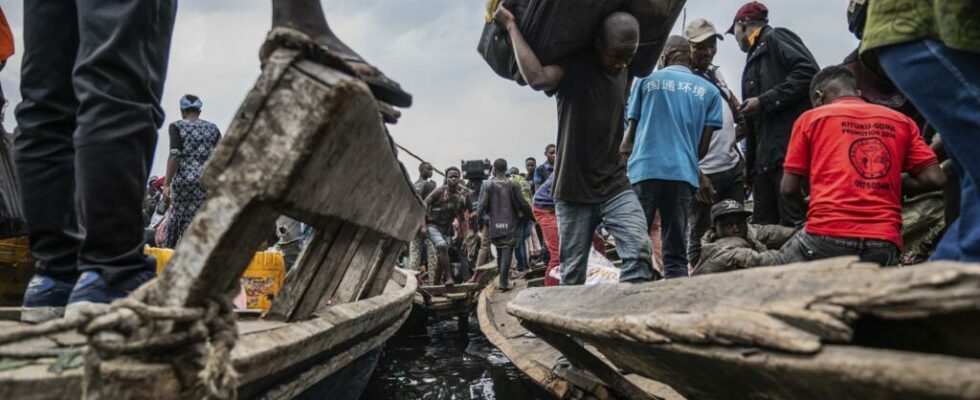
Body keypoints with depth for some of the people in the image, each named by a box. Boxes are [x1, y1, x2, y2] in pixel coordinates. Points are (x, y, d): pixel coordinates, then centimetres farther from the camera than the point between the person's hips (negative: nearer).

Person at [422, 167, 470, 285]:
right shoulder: (440, 191, -12)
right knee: (443, 246, -27)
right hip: (432, 226, -5)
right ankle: (448, 277, -23)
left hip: (446, 229, 6)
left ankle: (436, 282, 20)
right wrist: (423, 225, -18)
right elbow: (423, 206, -11)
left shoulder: (461, 197, 4)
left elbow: (461, 218, 14)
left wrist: (464, 237, 12)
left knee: (441, 255, 8)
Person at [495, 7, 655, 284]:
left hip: (615, 185, 4)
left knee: (639, 250, -18)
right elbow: (538, 78, -34)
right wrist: (511, 26, -27)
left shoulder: (622, 72, 9)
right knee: (573, 272, 3)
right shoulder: (573, 67, -10)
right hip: (574, 190, -4)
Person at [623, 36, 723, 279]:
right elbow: (704, 145, 10)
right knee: (676, 251, 3)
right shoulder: (709, 90, 12)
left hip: (644, 170, -1)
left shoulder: (646, 80, 11)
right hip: (683, 174, 1)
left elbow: (632, 129, 13)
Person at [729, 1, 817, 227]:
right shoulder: (755, 59, 28)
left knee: (794, 225, -12)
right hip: (766, 158, 9)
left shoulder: (775, 38, 4)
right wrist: (750, 166, 22)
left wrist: (764, 101, -13)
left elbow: (808, 72, -14)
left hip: (791, 149, -9)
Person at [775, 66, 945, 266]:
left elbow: (789, 189, 6)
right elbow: (935, 179, 8)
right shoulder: (901, 121, 16)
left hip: (827, 236, -2)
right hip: (884, 244, 3)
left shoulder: (810, 118, 9)